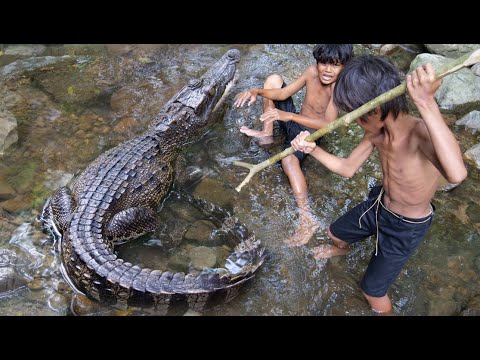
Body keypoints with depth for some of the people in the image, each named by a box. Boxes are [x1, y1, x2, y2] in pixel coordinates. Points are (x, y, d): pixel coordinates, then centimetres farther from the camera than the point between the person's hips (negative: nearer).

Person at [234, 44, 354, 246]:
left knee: (289, 160, -38)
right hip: (294, 121, 7)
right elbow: (283, 94, -9)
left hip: (309, 132, -7)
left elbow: (328, 125, -38)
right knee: (274, 79, -2)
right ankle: (266, 135, 3)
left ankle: (307, 218, -37)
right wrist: (256, 92, -27)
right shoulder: (312, 72, -9)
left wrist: (288, 116, -45)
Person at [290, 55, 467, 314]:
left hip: (405, 228, -6)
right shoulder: (377, 132, -16)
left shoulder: (421, 133, -38)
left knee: (373, 291, 8)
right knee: (335, 233, 30)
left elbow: (456, 174, -60)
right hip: (378, 205, 7)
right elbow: (348, 169, -1)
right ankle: (342, 249, 67)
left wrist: (427, 103, -63)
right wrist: (313, 150, -16)